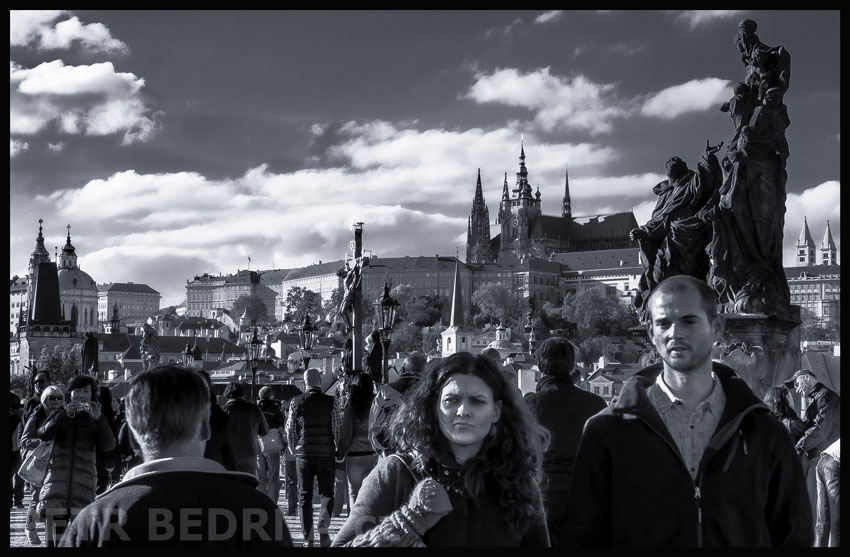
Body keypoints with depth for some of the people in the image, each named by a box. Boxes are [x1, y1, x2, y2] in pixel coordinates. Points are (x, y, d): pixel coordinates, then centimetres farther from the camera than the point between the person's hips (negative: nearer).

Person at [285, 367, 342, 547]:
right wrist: (339, 450, 11)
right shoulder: (330, 402, -6)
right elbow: (338, 430, -4)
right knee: (326, 493, 11)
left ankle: (308, 538, 8)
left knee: (304, 496, 9)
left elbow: (290, 431, 1)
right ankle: (323, 527, -11)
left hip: (303, 455, 1)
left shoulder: (296, 402, -3)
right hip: (326, 455, -1)